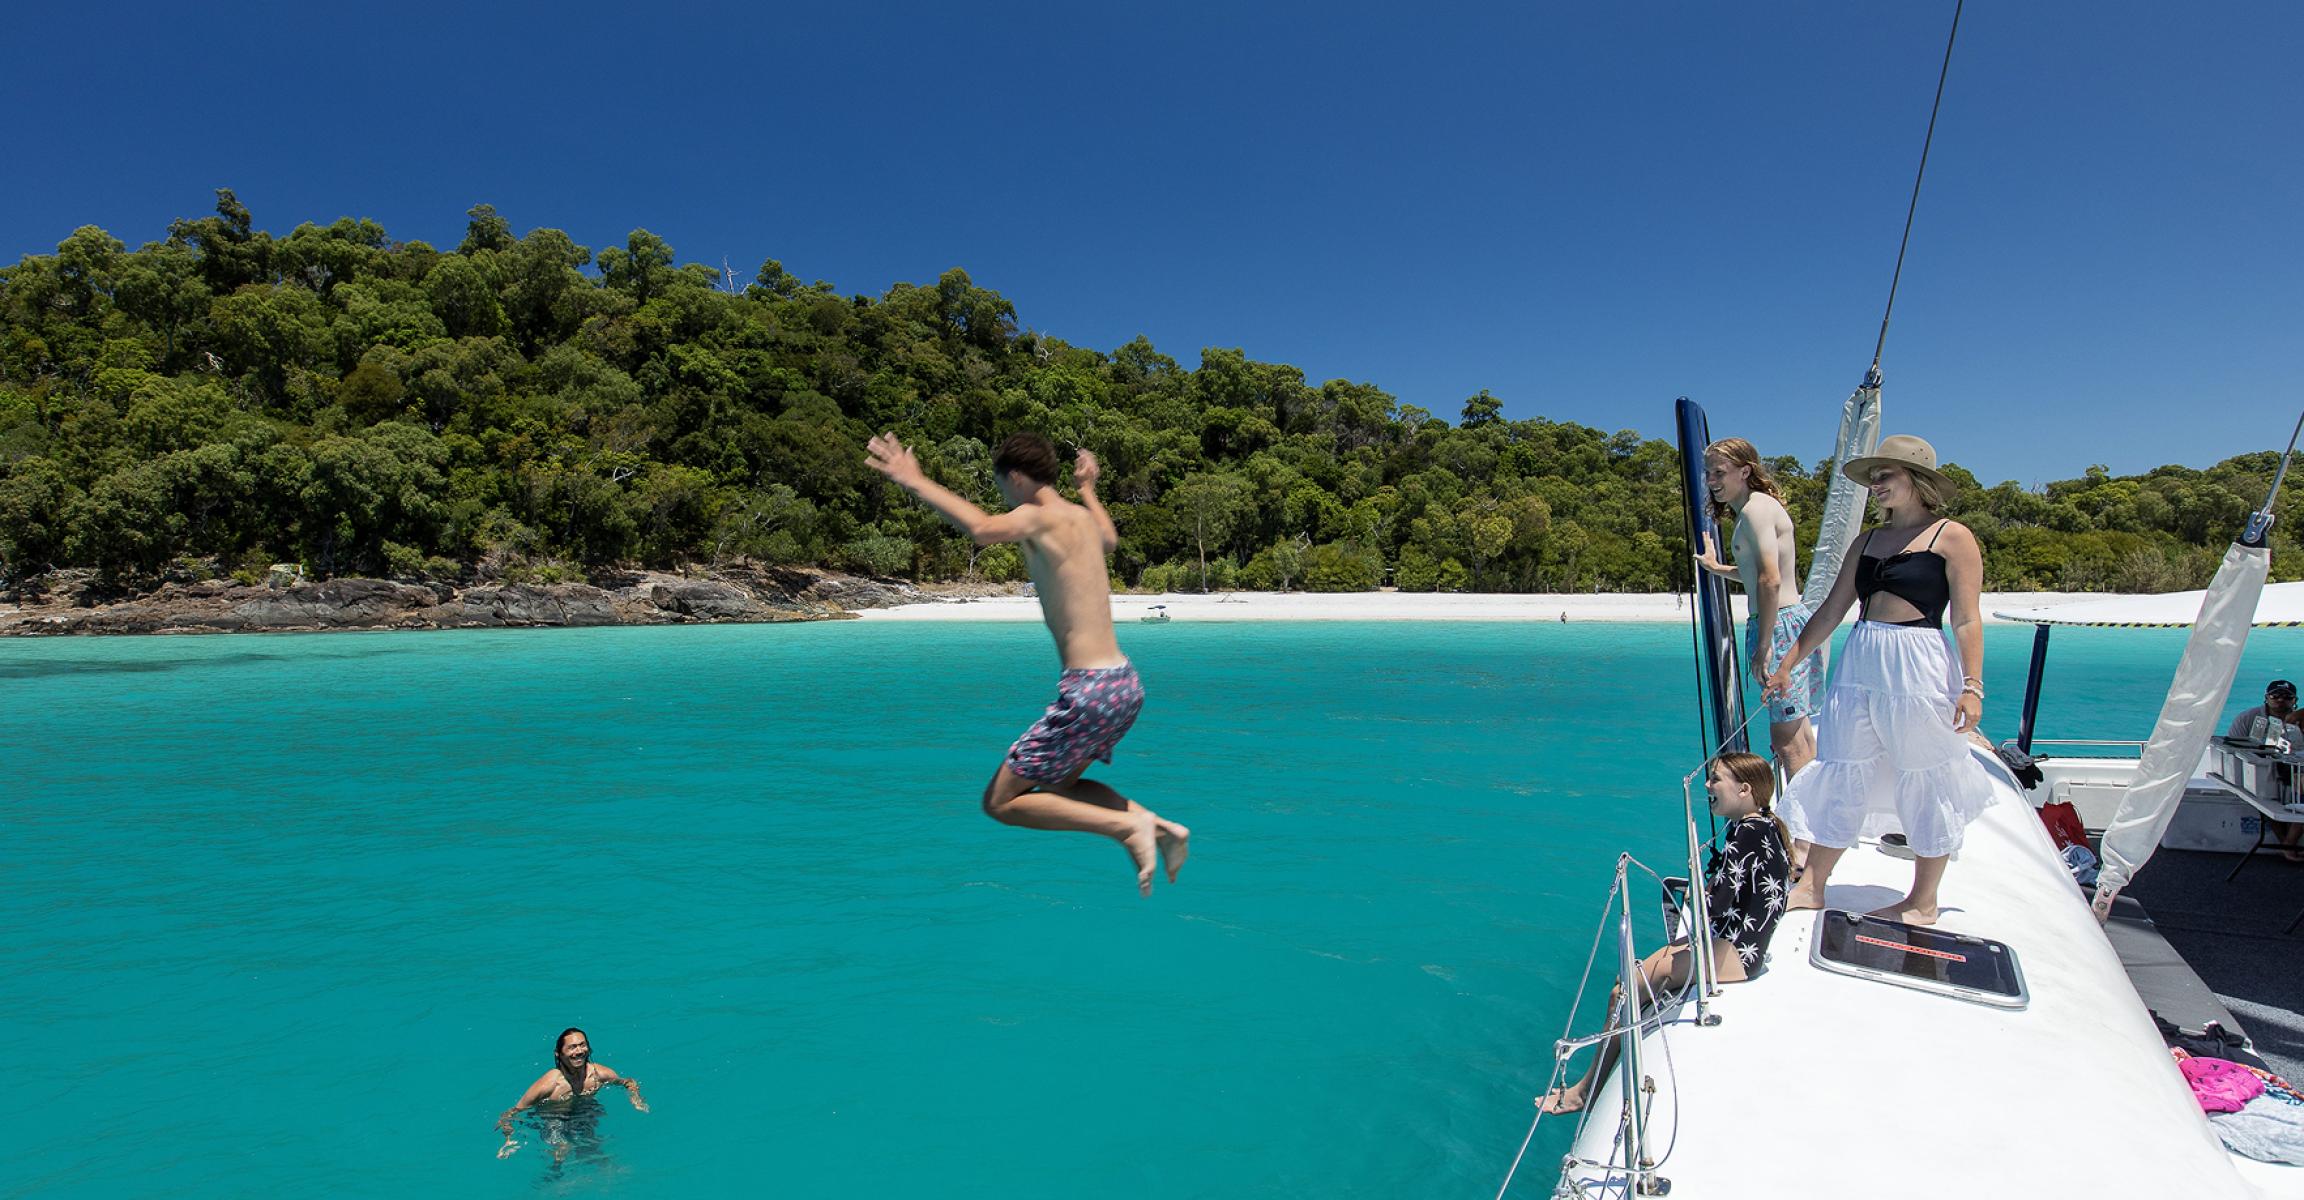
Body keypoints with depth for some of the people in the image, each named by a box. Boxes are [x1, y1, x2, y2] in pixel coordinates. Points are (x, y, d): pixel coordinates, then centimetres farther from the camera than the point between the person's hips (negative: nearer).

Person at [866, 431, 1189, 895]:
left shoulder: (1037, 517, -10)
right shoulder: (1082, 517, 15)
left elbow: (983, 529, -33)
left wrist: (914, 481, -24)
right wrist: (1087, 488, 55)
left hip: (1090, 690, -9)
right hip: (1125, 683, 9)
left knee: (999, 802, 2)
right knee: (1058, 785, 27)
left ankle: (1126, 825, -8)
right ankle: (1157, 825, 12)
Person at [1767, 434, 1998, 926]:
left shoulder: (1952, 537, -2)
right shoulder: (1869, 542, 14)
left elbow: (1967, 620, -6)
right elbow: (1831, 611, 14)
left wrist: (1972, 686, -14)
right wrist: (1788, 663, 11)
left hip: (1920, 667, -5)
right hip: (1859, 664, 6)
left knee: (1924, 782, 5)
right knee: (1842, 774, 6)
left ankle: (1923, 901, 19)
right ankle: (1811, 886, 11)